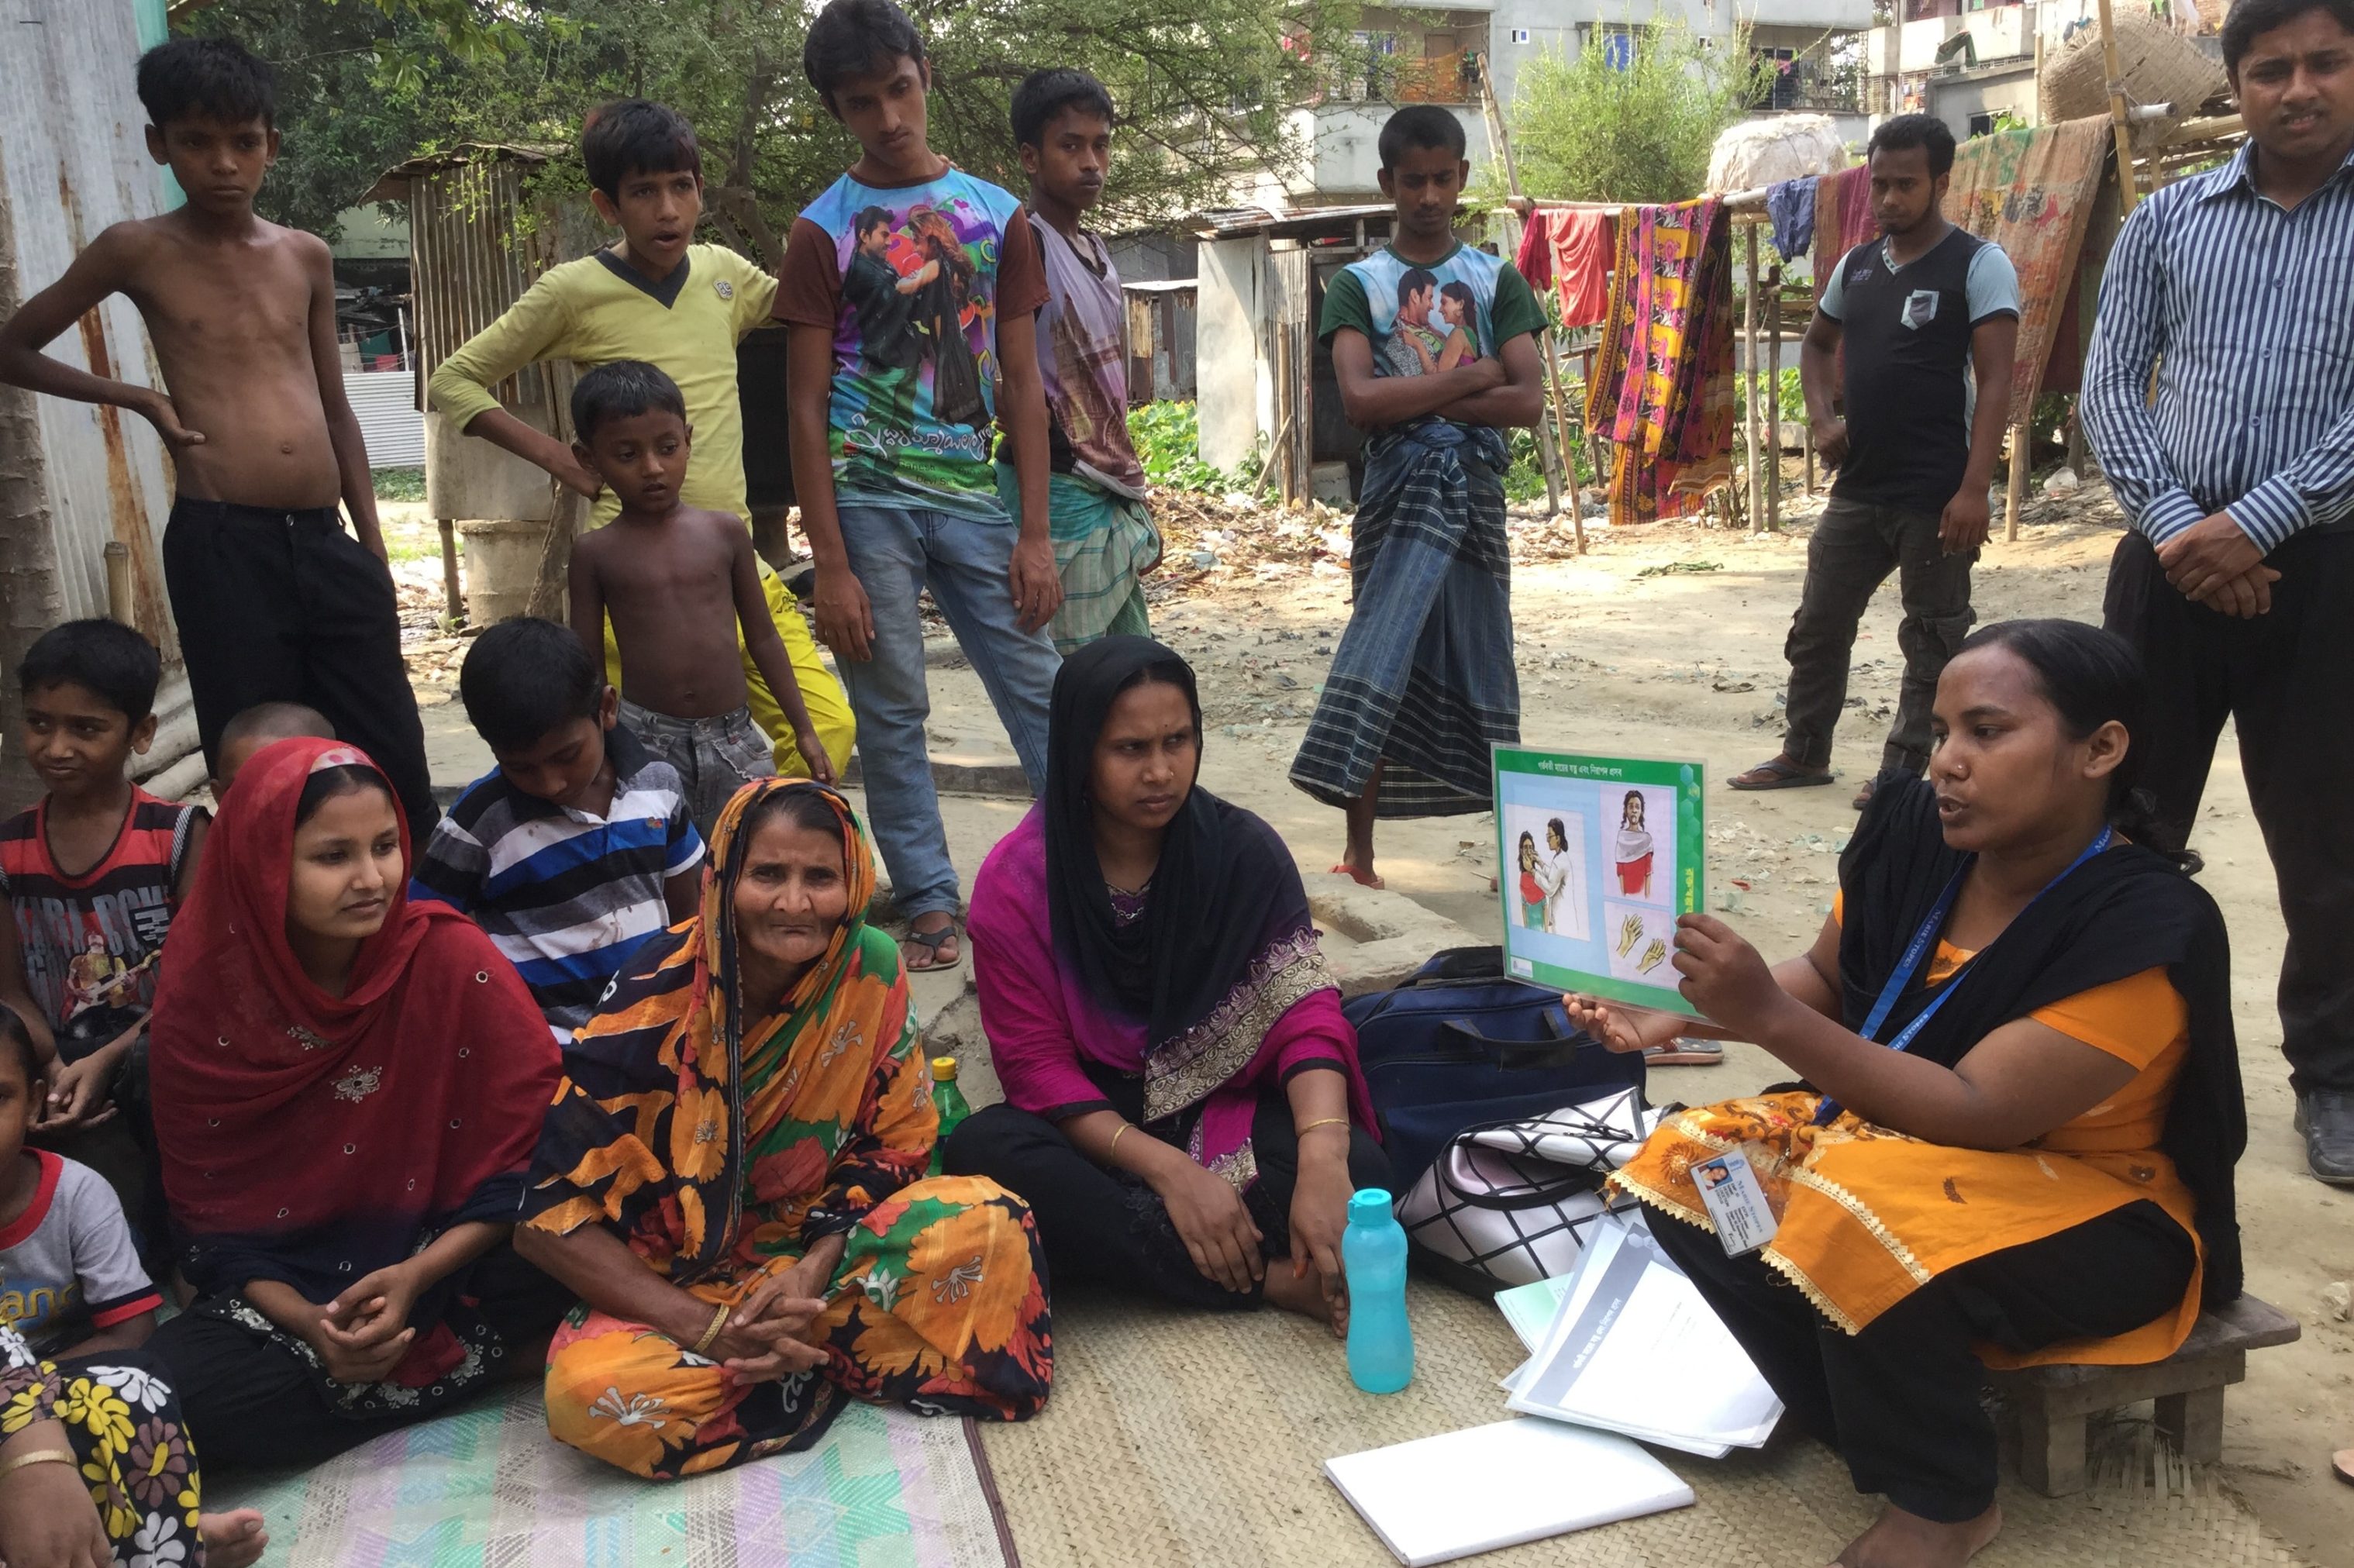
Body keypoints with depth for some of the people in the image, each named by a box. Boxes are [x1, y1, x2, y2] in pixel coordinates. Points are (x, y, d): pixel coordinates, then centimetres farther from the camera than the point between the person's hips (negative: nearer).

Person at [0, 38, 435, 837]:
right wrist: (140, 397, 2)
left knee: (396, 765, 3)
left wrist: (373, 548, 15)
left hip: (326, 541, 3)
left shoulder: (307, 256, 12)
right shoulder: (140, 251, 2)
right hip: (222, 546, -3)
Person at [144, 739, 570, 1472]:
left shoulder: (453, 960, -13)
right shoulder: (199, 1001, -8)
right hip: (289, 1293, 2)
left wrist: (419, 1276, -22)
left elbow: (526, 1158, -10)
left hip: (445, 1265, -2)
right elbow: (210, 1209, -1)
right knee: (174, 1390, -27)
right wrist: (304, 1321, -17)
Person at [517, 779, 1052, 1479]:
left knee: (988, 1223, -25)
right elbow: (548, 1210, -18)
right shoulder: (657, 1002, -19)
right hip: (673, 1281, -1)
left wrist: (814, 1272, -19)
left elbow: (896, 1141, -2)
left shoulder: (872, 969, -11)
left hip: (822, 1241, 1)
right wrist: (709, 1329, -26)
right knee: (588, 1390, -33)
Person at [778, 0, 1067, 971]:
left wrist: (1036, 534, 0)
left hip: (972, 495, 2)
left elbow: (1021, 383, 7)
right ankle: (931, 906, 14)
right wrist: (831, 564, -8)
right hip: (868, 497, -1)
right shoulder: (824, 231, 1)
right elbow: (807, 407, -1)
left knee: (1040, 692, 2)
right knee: (892, 714, 3)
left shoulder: (997, 216, 6)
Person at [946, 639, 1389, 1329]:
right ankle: (1272, 1279, -28)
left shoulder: (1244, 851, -8)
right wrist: (1169, 1171, -26)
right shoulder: (1016, 881, -11)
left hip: (1224, 1109, 0)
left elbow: (1305, 1009, -14)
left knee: (1355, 1165, -28)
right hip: (1093, 1123, 0)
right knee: (983, 1150, -33)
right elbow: (1036, 1063, -12)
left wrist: (1322, 1160, -33)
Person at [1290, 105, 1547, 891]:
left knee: (1476, 670, 5)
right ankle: (1358, 855, 3)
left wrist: (1413, 399, -9)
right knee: (1380, 670, -3)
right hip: (1398, 488, -1)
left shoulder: (1497, 280, 8)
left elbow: (1527, 402, -4)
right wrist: (1473, 374, -9)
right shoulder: (1357, 284, 5)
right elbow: (1360, 400, -12)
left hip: (1475, 487, 1)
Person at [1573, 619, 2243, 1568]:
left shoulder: (2145, 928, -28)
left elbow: (1976, 1115, -31)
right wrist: (1682, 1016, -14)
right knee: (1691, 1171, -9)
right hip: (1902, 1131, 7)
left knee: (1863, 1225, -34)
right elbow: (1825, 979, 4)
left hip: (2093, 1213, -7)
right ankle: (1868, 1429, -2)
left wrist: (1770, 1019, -40)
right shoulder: (1912, 829, -11)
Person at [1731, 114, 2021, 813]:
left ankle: (1907, 770, 14)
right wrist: (1822, 416, 7)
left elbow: (1995, 381, -13)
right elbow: (1817, 344, 27)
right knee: (1818, 623, 12)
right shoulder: (1855, 266, 10)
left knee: (1933, 639, 5)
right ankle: (1805, 751, 26)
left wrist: (1973, 489, -20)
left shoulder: (1978, 265, -8)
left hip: (1934, 494, -6)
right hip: (1858, 486, 6)